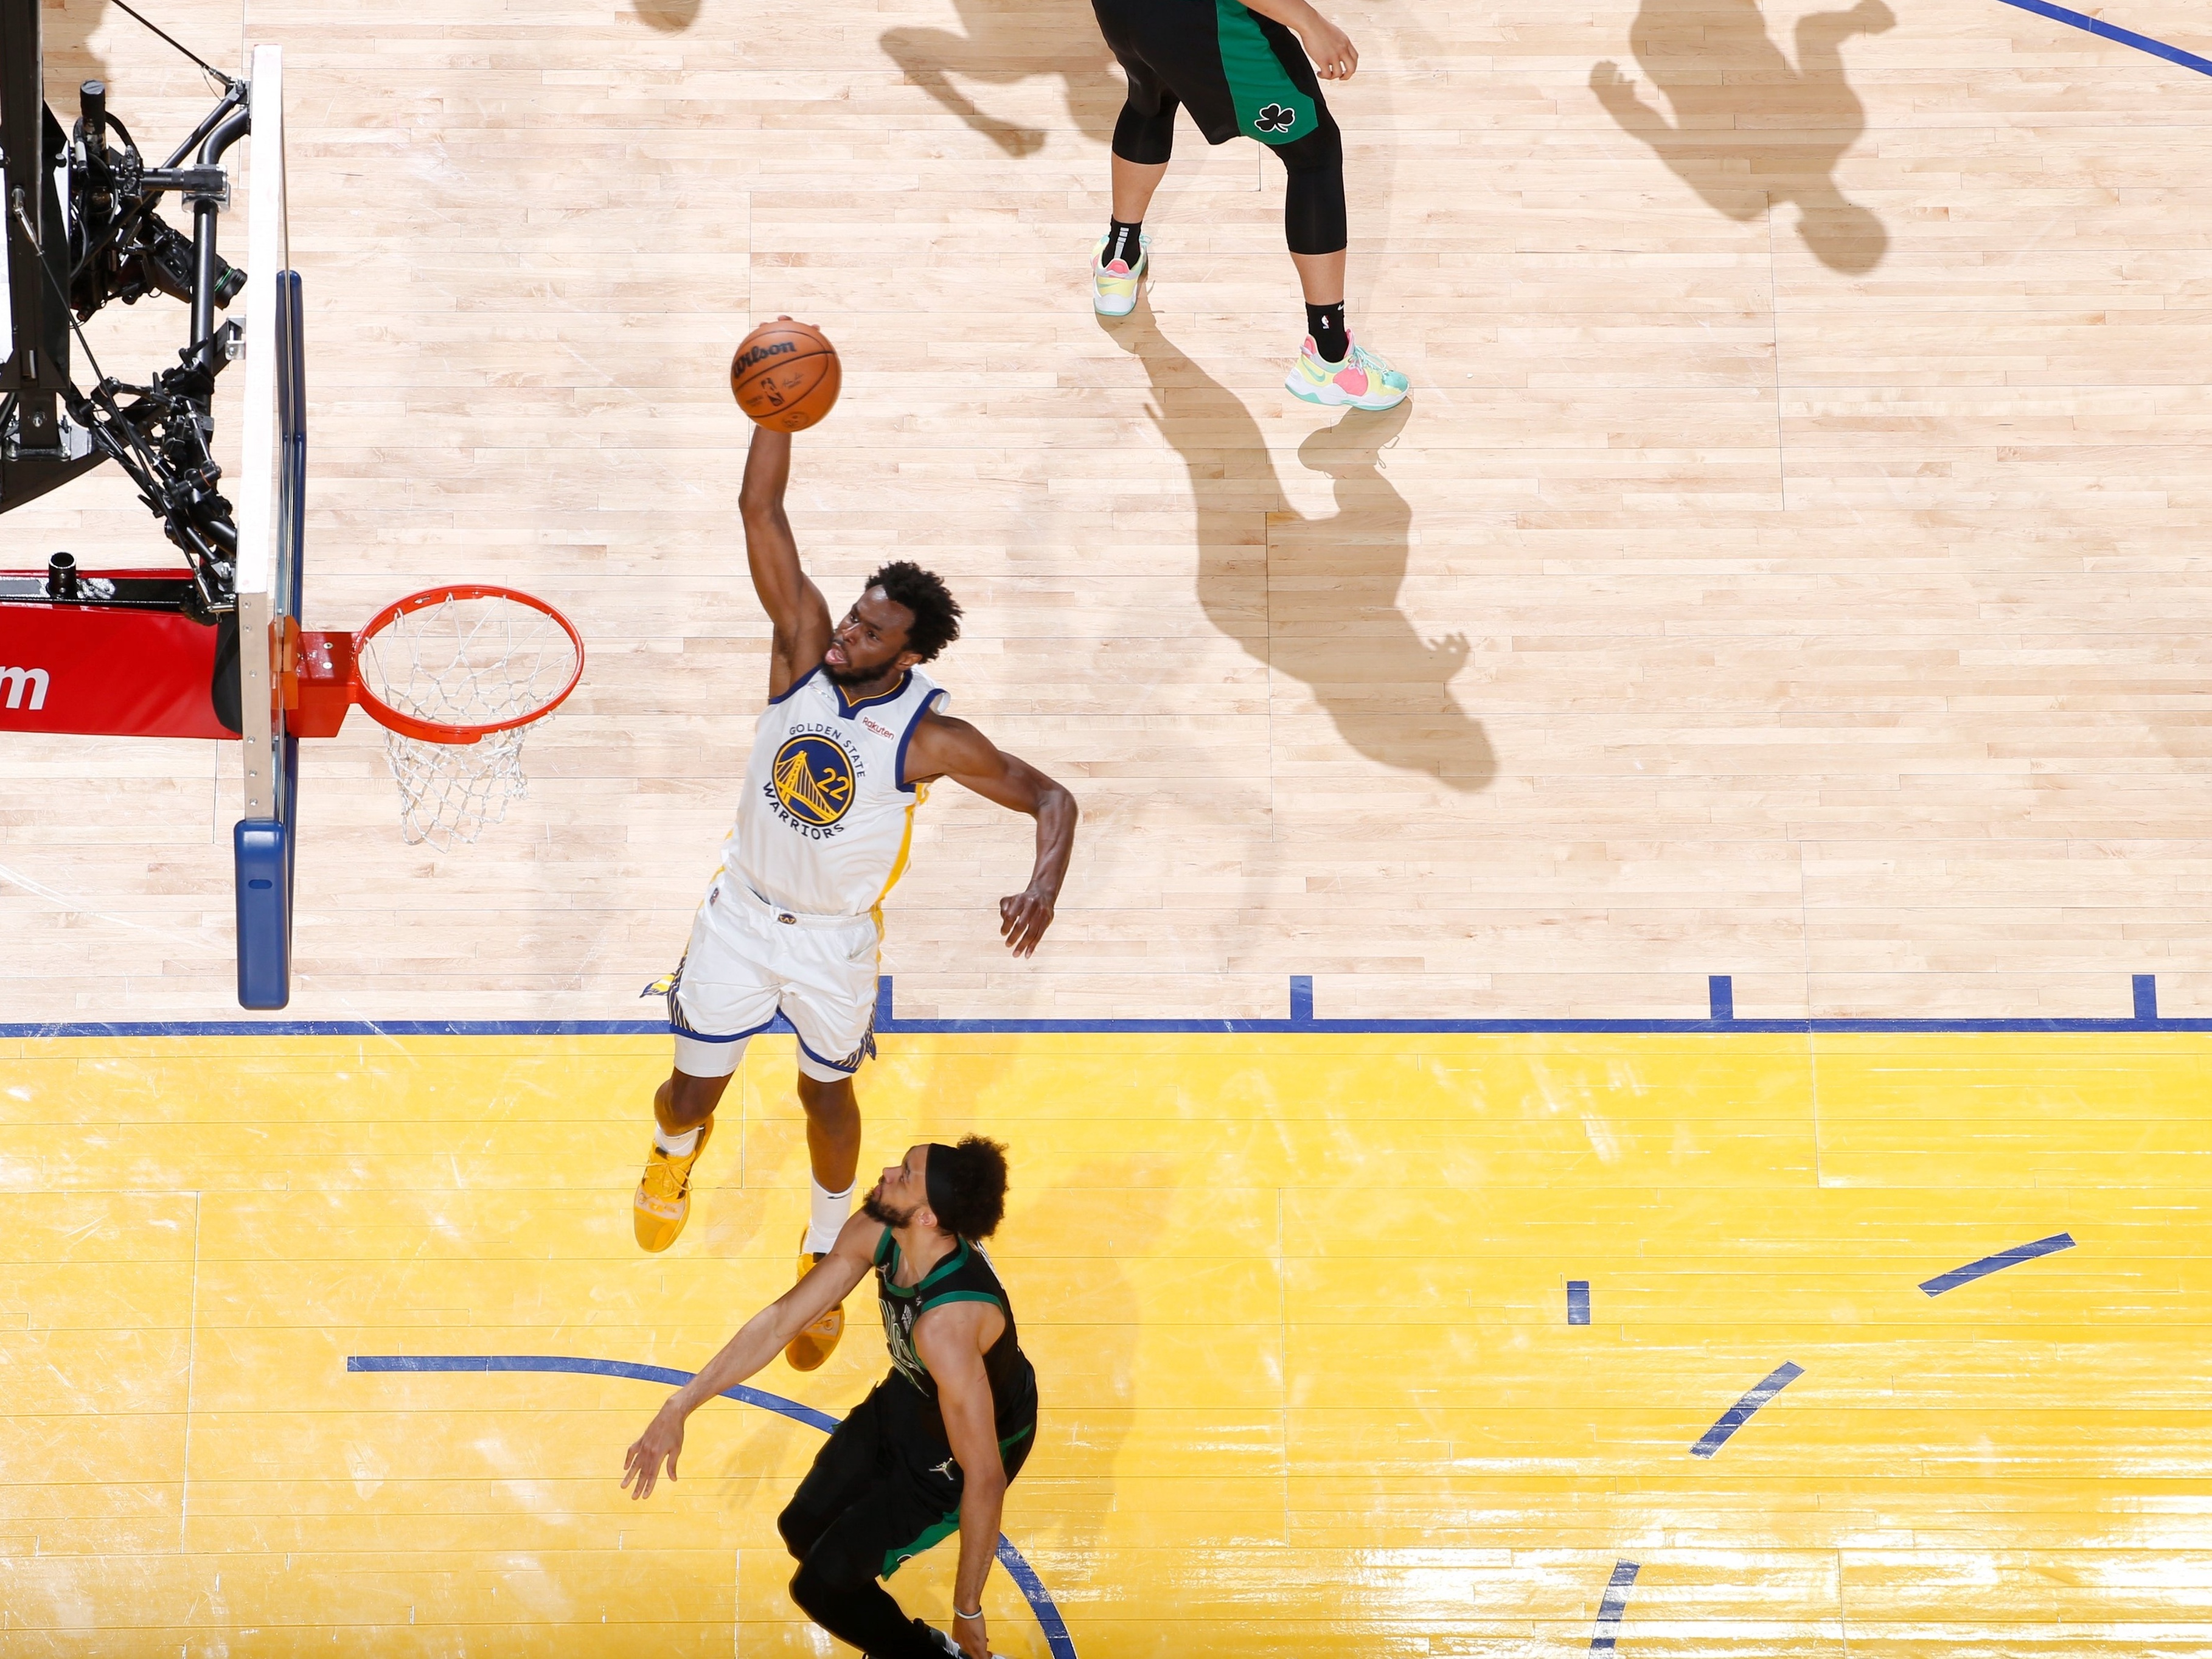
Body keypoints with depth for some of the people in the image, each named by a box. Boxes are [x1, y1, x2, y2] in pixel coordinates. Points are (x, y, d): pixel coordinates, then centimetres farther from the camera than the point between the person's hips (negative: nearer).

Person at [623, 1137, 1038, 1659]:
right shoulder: (875, 1233, -22)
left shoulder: (947, 1327, -44)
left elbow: (985, 1479, -38)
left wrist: (967, 1612, -29)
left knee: (820, 1587, -2)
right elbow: (781, 1321, -9)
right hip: (906, 1397, 7)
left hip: (965, 1451, -7)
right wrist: (680, 1406, -10)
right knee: (803, 1530, 20)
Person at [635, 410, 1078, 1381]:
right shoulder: (804, 649, -19)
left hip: (834, 940, -2)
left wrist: (1045, 889, -38)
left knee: (827, 1097, 20)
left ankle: (824, 1261, 46)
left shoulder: (931, 738, -25)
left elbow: (1051, 799, -19)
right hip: (743, 913, 2)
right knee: (694, 1089, 12)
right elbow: (761, 509, -26)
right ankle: (672, 1156, 51)